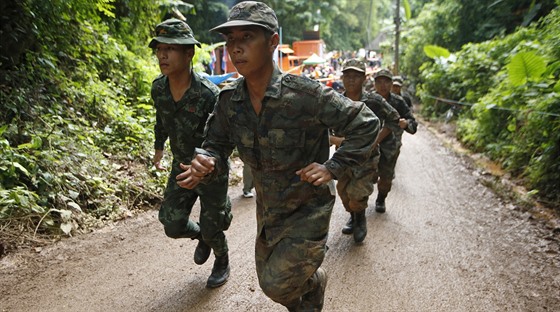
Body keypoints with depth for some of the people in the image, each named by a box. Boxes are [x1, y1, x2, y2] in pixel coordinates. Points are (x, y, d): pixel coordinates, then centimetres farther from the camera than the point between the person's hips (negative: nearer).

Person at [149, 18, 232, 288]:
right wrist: (159, 147, 25)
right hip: (181, 167, 5)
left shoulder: (209, 94, -29)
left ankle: (222, 263, 42)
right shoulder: (158, 88, -8)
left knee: (211, 228, 8)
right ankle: (201, 236, 43)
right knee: (173, 226, 7)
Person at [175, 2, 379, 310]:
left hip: (308, 207, -5)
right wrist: (205, 162, -25)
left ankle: (315, 280, 37)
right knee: (269, 278, 22)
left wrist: (332, 167, -24)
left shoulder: (305, 94, -27)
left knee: (277, 284, 2)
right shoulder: (229, 100, -11)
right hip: (268, 208, 6)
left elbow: (366, 124, -19)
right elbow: (217, 143, -2)